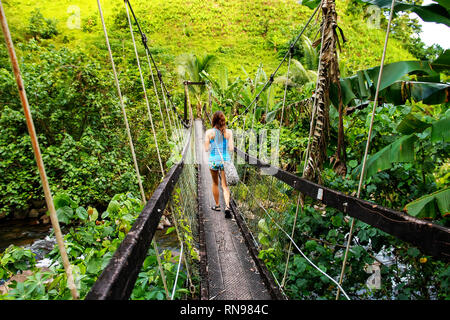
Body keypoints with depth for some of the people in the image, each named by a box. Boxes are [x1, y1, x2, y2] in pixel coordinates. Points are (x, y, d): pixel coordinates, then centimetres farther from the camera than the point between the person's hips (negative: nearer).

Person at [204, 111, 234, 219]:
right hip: (225, 160, 1)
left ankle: (217, 205, 31)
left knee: (215, 183, 18)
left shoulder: (209, 132, -6)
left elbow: (206, 149, -4)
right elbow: (231, 149, -4)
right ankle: (227, 206, -11)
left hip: (213, 160, 0)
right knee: (225, 185, 8)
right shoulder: (229, 132, -3)